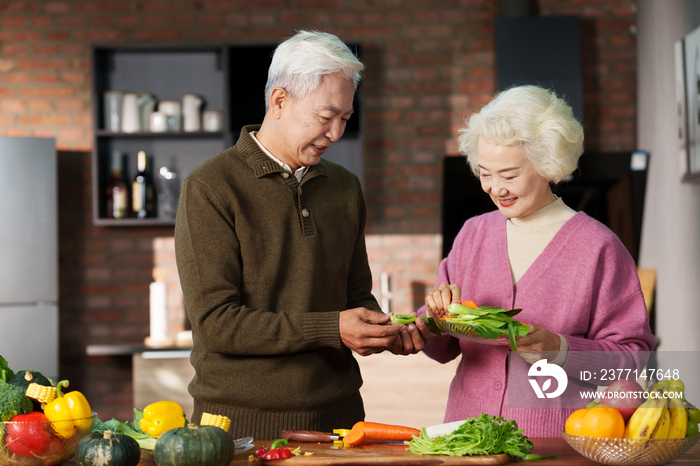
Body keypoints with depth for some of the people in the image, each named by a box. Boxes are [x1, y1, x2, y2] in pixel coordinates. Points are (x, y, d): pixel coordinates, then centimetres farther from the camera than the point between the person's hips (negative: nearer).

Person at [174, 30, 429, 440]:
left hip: (336, 415, 5)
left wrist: (387, 332, -5)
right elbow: (215, 322, -16)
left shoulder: (346, 188, 10)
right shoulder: (210, 189, -10)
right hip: (242, 421, -5)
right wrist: (330, 330, -21)